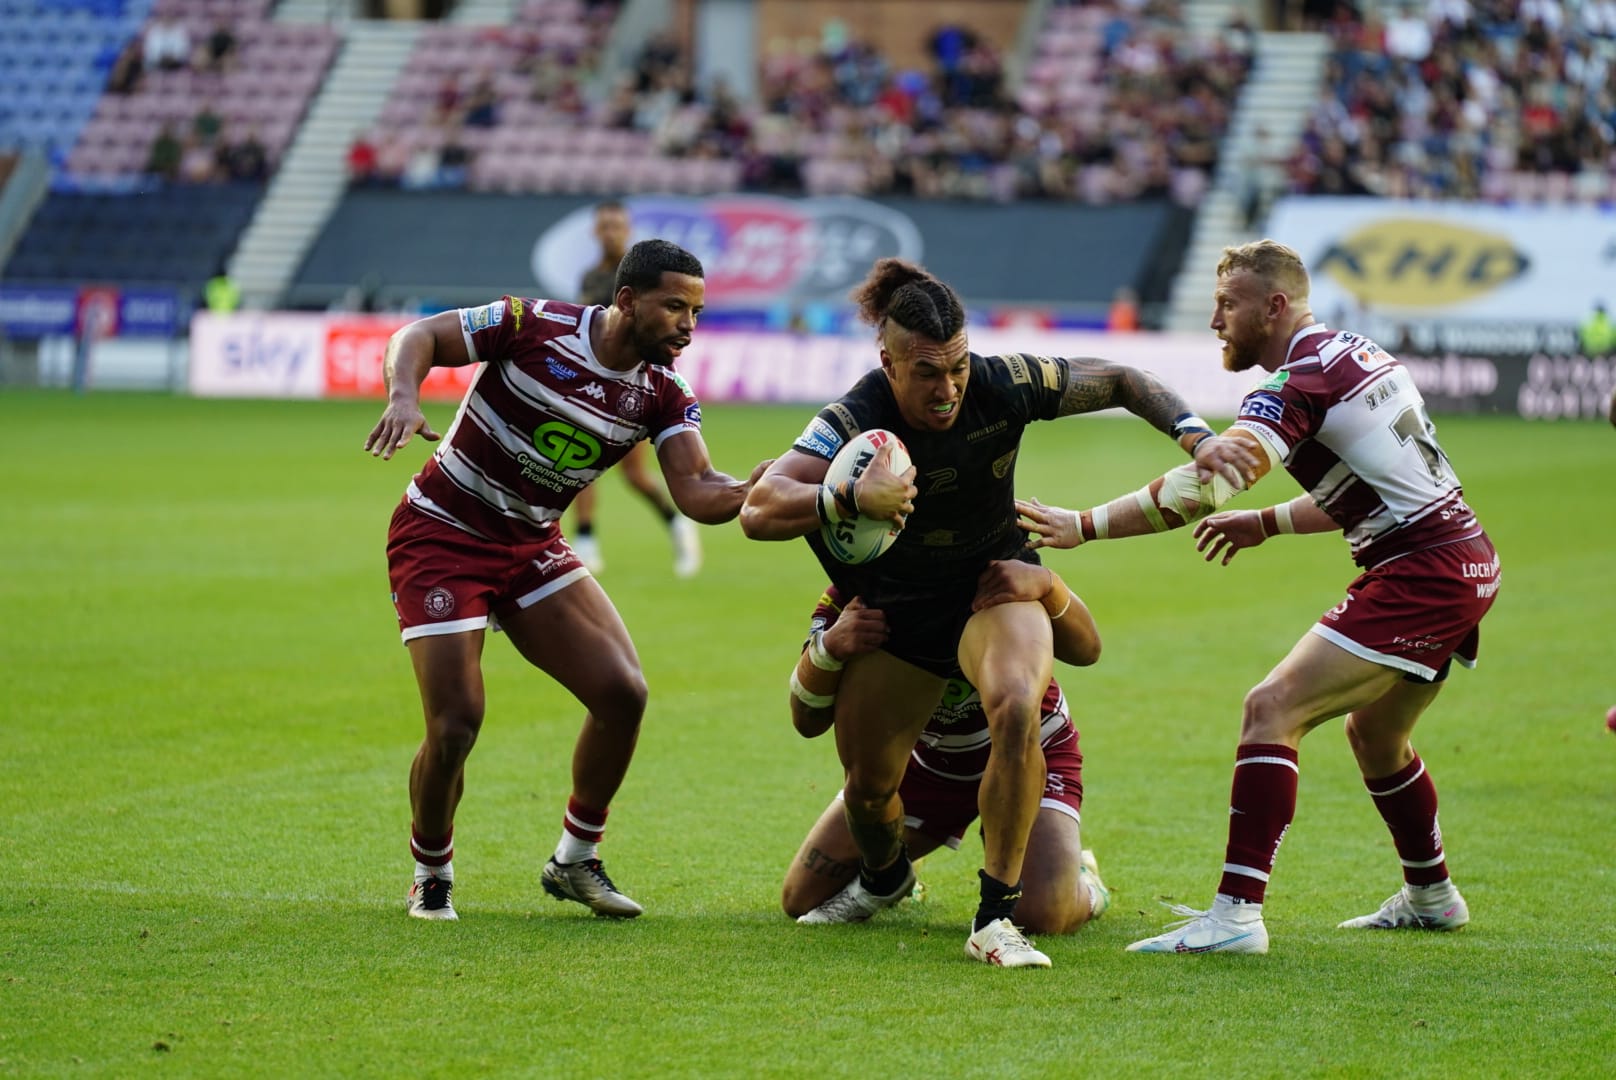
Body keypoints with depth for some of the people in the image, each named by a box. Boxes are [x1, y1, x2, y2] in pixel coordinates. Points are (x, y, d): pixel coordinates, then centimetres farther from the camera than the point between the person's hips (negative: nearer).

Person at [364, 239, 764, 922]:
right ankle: (431, 876, 14)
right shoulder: (535, 327, -19)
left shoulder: (662, 394, -6)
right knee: (456, 724, -14)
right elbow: (417, 337, -13)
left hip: (532, 550, 5)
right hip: (441, 535, -5)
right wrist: (404, 397, -34)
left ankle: (575, 862, 11)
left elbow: (697, 493, -15)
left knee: (623, 693, -9)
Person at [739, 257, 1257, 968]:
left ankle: (995, 919, -26)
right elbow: (758, 511, -41)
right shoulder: (855, 422, -28)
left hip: (995, 588, 0)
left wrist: (1198, 438, -19)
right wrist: (852, 498, -58)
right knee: (867, 784, 4)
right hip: (895, 610, 0)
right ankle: (885, 876, 45)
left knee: (1016, 708, -32)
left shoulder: (1003, 385, -23)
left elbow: (1120, 382, -5)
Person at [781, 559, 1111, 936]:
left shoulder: (992, 572, -30)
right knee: (801, 898, 0)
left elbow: (1086, 651, -37)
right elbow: (808, 722, -25)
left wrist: (1045, 584, -58)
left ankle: (1083, 883, 12)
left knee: (1044, 914, -27)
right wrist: (828, 647, -47)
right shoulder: (850, 594, -21)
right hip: (927, 759, 3)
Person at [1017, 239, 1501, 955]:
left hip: (1420, 571, -10)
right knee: (1373, 734, 29)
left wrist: (1083, 526, -20)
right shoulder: (1355, 353, 15)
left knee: (1272, 710, -16)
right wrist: (1265, 524, 22)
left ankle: (1236, 913, -25)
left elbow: (1201, 488, -24)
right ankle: (1430, 897, 46)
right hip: (1466, 558, 10)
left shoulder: (1300, 382, -14)